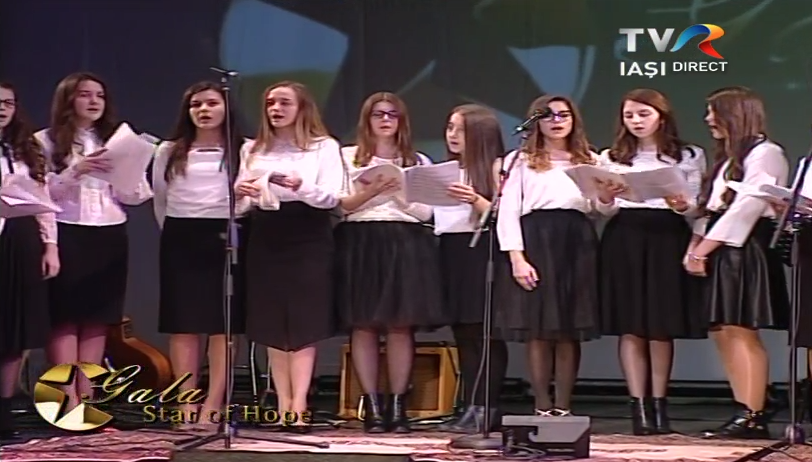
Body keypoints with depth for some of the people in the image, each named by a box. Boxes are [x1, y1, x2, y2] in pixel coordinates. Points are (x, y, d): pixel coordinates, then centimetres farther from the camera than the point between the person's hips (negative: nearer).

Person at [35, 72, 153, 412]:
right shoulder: (47, 141, 2)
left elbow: (134, 197, 11)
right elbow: (43, 192, -8)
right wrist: (77, 170, -19)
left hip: (110, 236, 4)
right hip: (67, 235, -4)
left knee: (98, 318, 3)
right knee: (65, 317, -6)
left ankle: (87, 397, 6)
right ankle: (68, 399, -7)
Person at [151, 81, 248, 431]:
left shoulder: (244, 150, 3)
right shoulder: (169, 152, 11)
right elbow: (159, 199, 17)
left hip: (227, 238, -2)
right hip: (181, 239, 2)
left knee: (223, 326, -5)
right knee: (183, 325, -1)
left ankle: (212, 407, -5)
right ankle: (187, 406, 2)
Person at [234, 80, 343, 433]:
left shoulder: (324, 147, 3)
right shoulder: (252, 150, 15)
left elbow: (332, 198, -7)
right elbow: (242, 202, 14)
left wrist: (301, 187, -26)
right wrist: (240, 193, -9)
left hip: (309, 240, -4)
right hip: (265, 240, 4)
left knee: (304, 325, -8)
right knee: (272, 326, 2)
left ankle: (299, 407, -11)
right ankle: (283, 405, 5)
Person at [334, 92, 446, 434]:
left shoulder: (418, 162, 17)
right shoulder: (348, 157, 12)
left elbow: (425, 212, 9)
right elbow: (340, 204, 1)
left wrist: (399, 192, -7)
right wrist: (371, 192, -13)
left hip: (406, 243, 1)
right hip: (361, 242, -1)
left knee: (401, 325, -4)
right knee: (363, 324, -6)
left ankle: (398, 405, 0)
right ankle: (372, 405, -2)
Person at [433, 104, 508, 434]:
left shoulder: (496, 167, -2)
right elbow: (433, 211, 18)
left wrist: (475, 200, -25)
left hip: (483, 250, -7)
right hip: (451, 252, 7)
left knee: (485, 332, -5)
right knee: (463, 333, 7)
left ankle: (483, 409, -4)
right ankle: (472, 407, 11)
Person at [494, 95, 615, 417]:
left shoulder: (590, 162, 19)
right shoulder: (520, 161, 9)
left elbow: (602, 207, 10)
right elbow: (508, 212, 0)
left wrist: (607, 194, -14)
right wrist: (516, 258, -12)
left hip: (577, 244, 2)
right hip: (535, 240, -2)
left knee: (570, 331, 0)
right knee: (538, 330, -5)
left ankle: (563, 408, 5)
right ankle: (542, 408, 2)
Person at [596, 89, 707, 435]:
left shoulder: (689, 157, 9)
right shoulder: (611, 158, 13)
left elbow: (696, 209, 4)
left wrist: (683, 206, -17)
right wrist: (606, 201, -12)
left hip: (668, 239, -1)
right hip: (624, 240, 1)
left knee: (661, 328, 1)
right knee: (630, 327, -3)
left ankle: (659, 405, 9)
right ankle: (639, 407, -1)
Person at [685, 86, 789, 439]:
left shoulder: (764, 153, -7)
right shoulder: (728, 158, 24)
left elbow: (745, 208, -15)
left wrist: (703, 249, -15)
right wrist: (694, 248, 4)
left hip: (745, 249, -9)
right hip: (720, 251, 10)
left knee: (742, 331, -13)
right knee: (723, 332, 3)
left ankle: (753, 418, -11)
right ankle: (746, 411, 5)